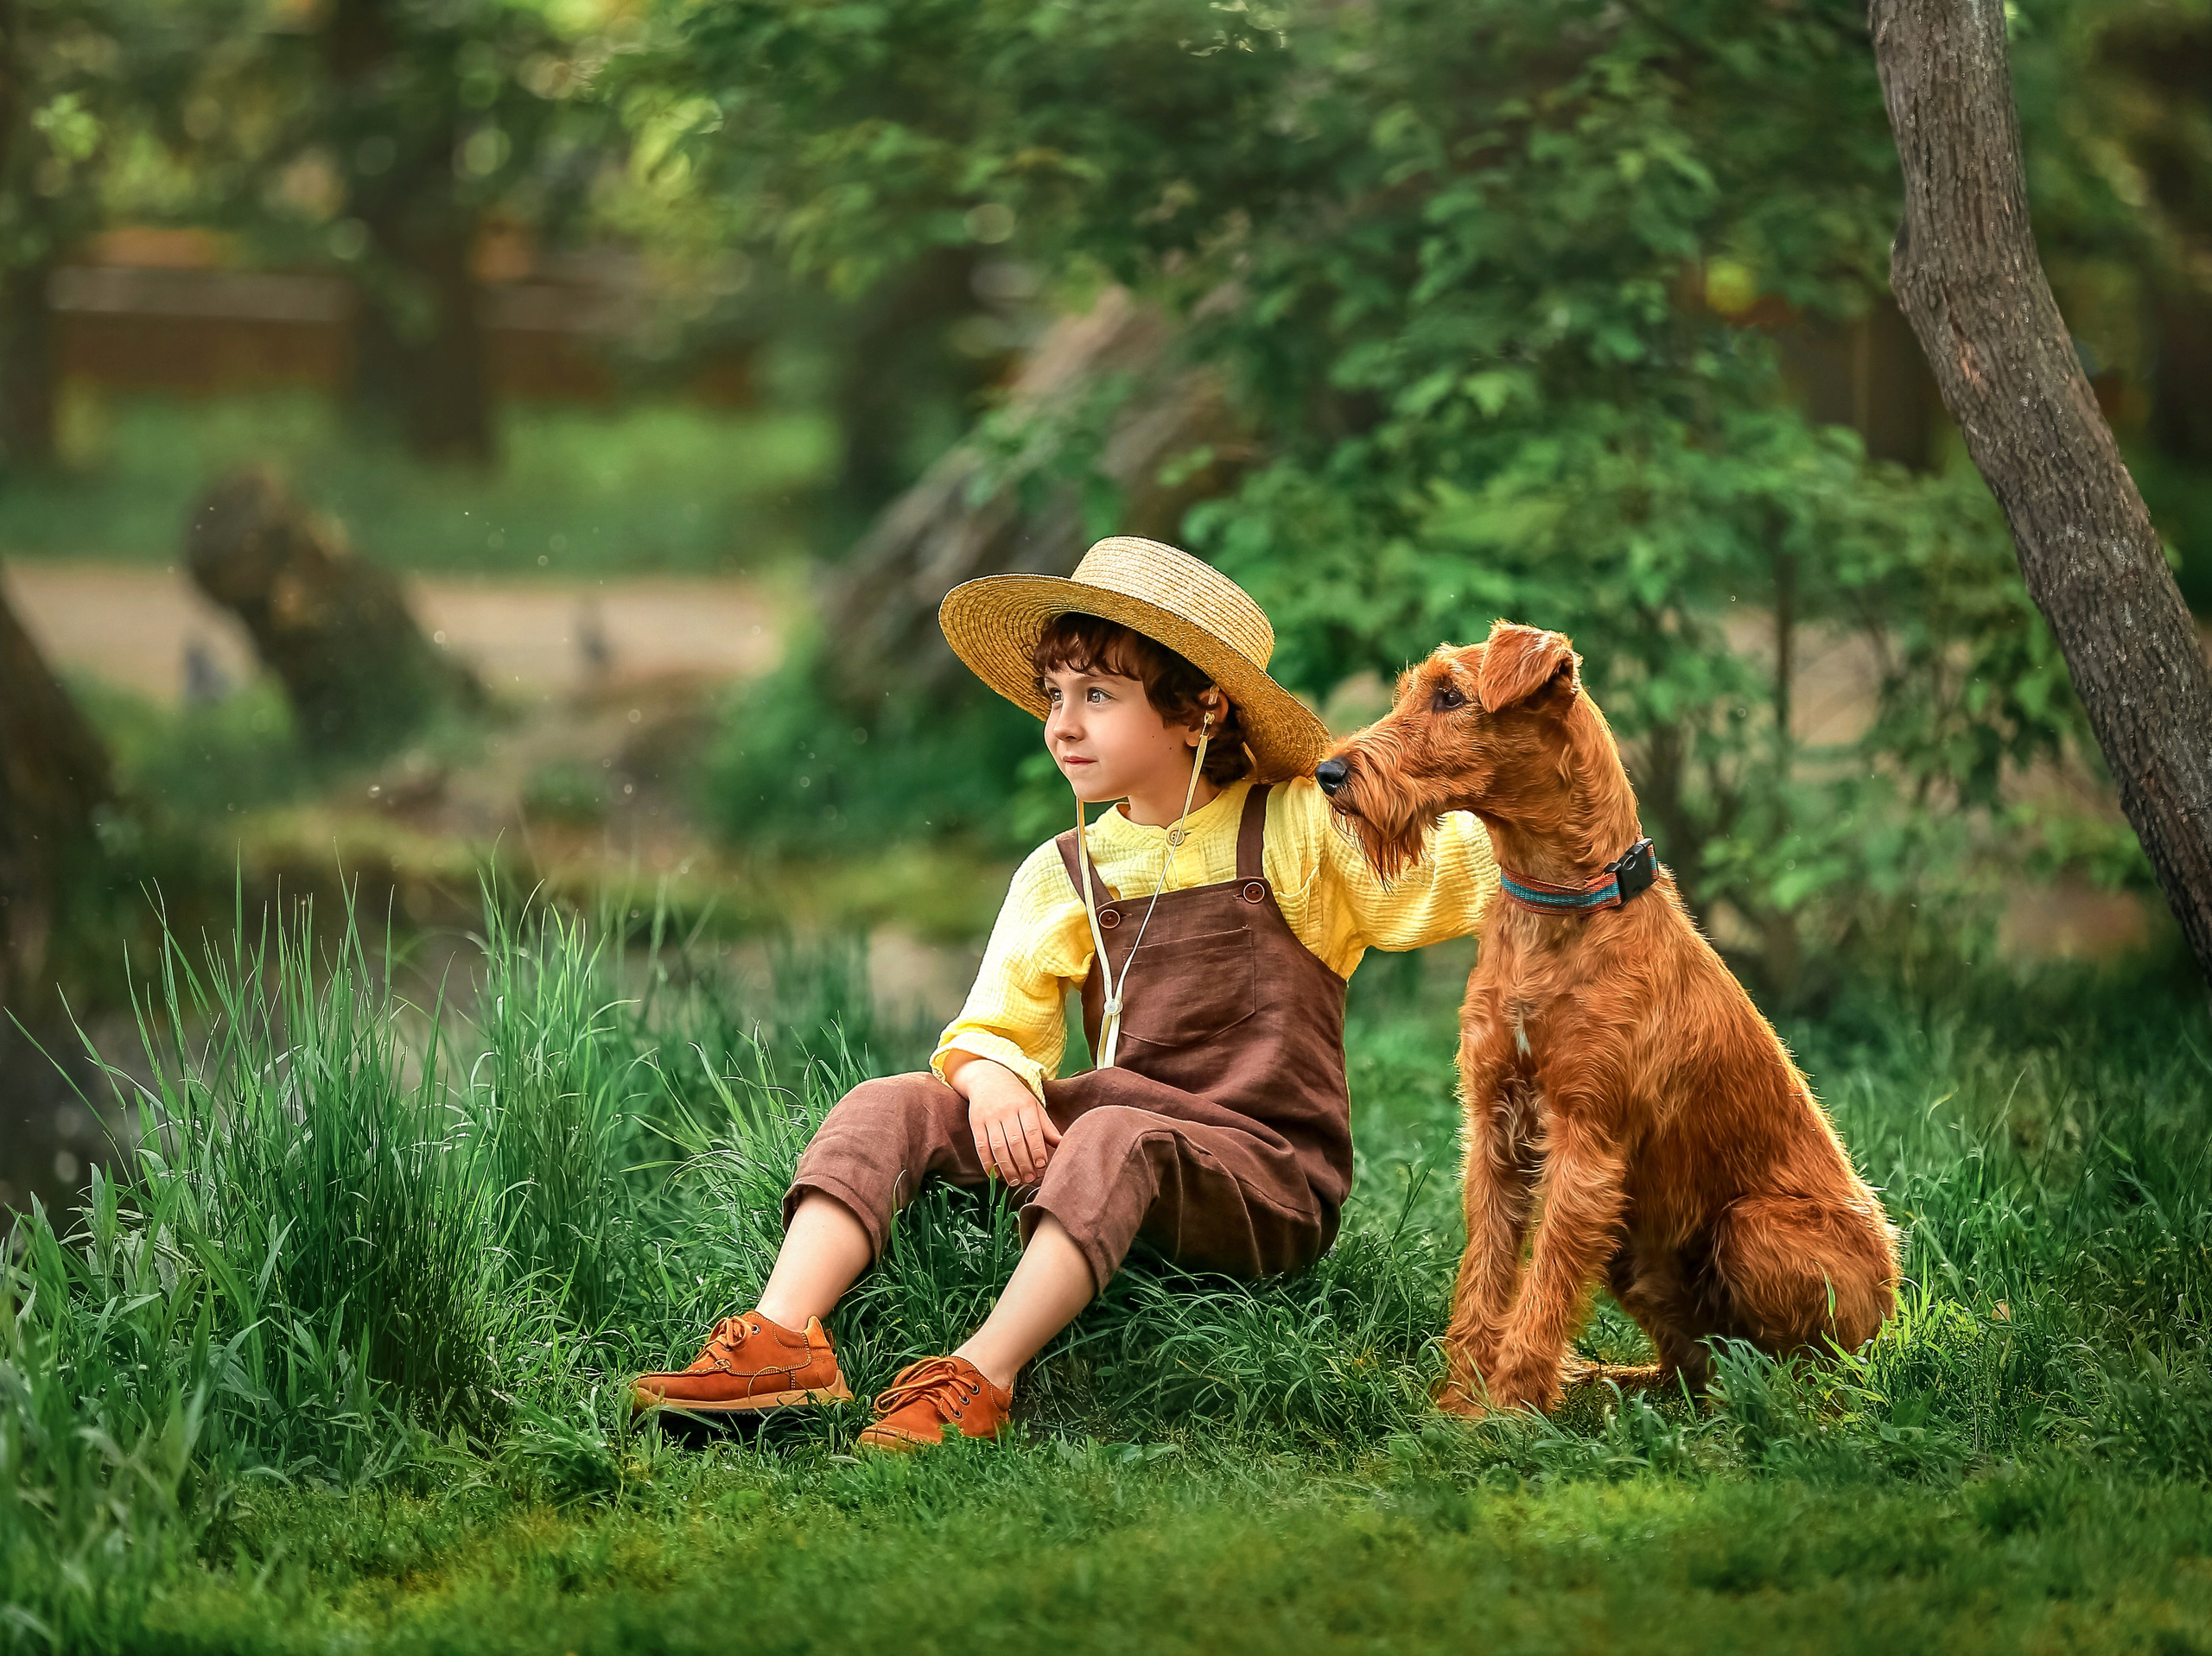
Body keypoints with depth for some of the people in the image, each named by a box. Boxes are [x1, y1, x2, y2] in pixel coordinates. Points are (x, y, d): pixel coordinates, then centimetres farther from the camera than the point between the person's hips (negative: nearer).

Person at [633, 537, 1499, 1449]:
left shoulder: (1295, 832, 1)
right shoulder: (1061, 876, 14)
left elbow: (1446, 881, -9)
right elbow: (990, 1030, 9)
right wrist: (991, 1084, -14)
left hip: (1269, 1178, -5)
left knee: (1116, 1132, -37)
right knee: (889, 1106, -13)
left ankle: (977, 1382, -46)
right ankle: (785, 1337, -31)